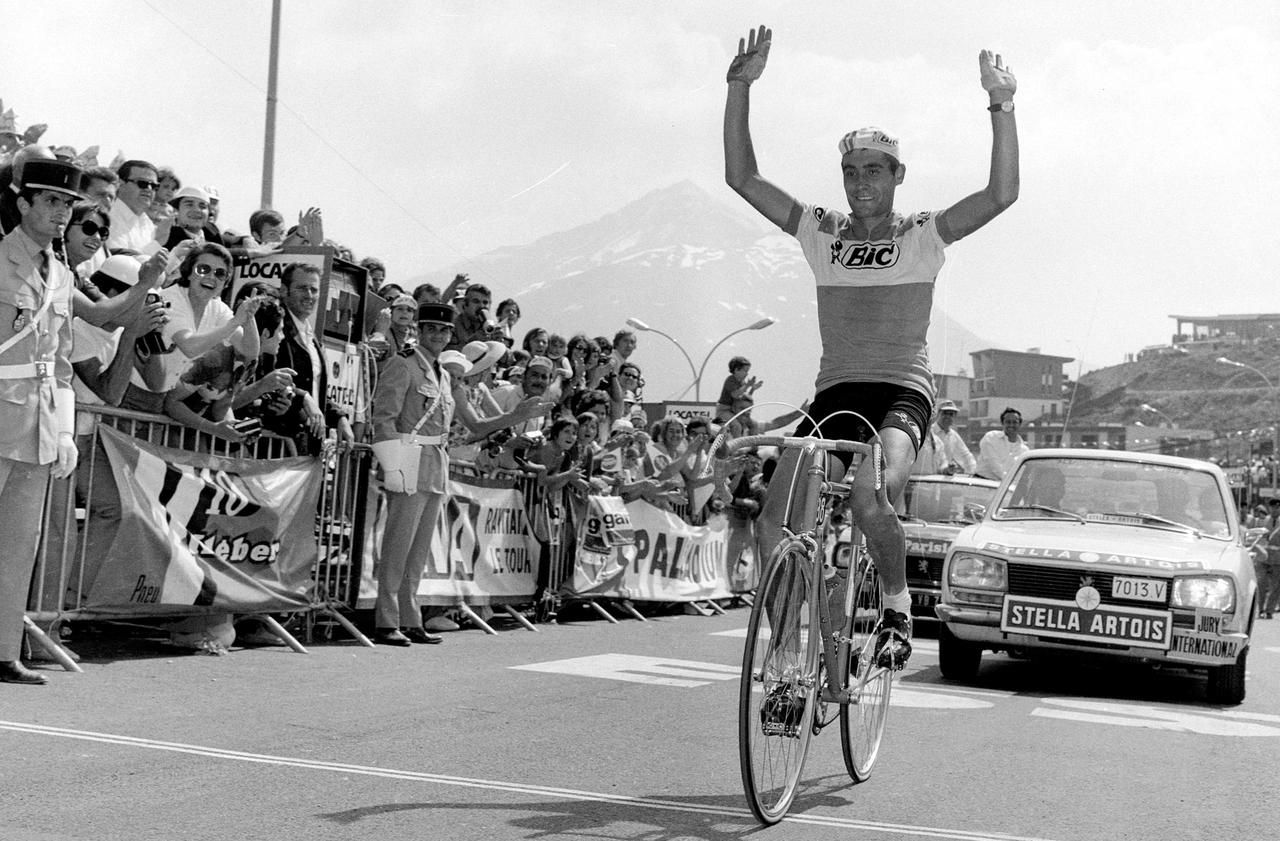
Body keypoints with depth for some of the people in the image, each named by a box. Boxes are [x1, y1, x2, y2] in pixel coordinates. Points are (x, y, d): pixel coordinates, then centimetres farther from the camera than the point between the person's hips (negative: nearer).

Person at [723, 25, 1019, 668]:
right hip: (835, 392, 4)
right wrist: (740, 88, -4)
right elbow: (742, 177, 6)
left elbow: (1001, 193, -9)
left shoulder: (923, 236, 5)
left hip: (901, 391, -4)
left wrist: (1001, 108, -18)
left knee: (872, 497, -33)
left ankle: (898, 607, -6)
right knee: (773, 524, -11)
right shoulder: (821, 233, 12)